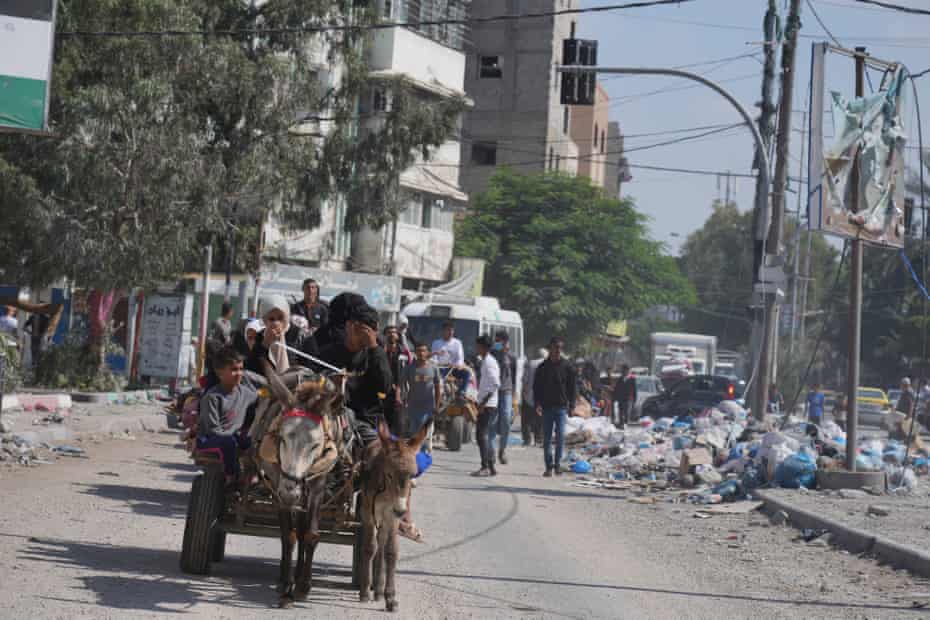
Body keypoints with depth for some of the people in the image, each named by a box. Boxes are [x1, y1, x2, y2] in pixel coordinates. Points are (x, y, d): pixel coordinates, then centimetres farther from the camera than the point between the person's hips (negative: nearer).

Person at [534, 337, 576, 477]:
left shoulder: (567, 366, 4)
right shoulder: (542, 367, 5)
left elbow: (572, 387, 7)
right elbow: (536, 387, 7)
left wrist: (571, 403, -1)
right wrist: (537, 404, -5)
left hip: (562, 407, -1)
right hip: (547, 407, 1)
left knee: (560, 436, -9)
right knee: (547, 438, 2)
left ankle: (557, 464, 1)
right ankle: (549, 466, 7)